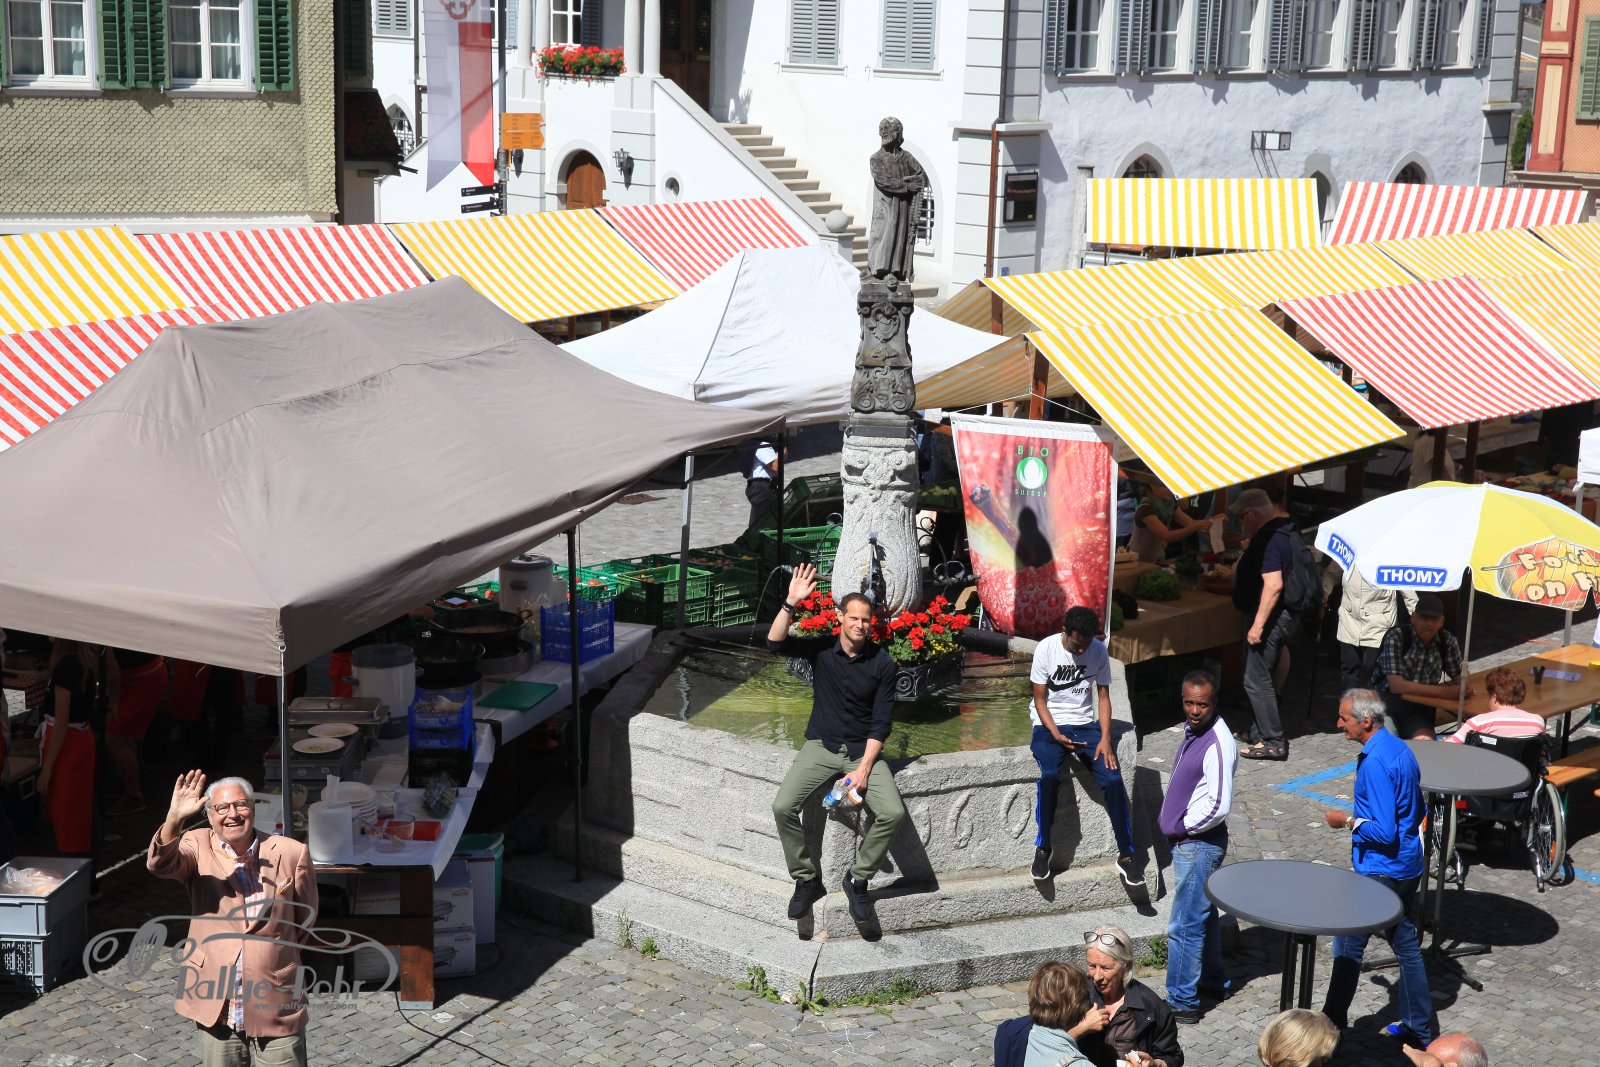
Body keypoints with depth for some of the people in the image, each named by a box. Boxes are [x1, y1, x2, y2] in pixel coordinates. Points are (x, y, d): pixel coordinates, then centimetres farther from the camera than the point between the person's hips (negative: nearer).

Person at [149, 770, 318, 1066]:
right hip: (215, 1008, 1)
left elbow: (305, 920, 11)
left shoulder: (290, 853, -2)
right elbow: (161, 864, -23)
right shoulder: (199, 847, -1)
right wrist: (174, 819, -39)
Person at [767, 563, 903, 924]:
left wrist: (864, 768, -15)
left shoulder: (882, 663, -6)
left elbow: (881, 722, -6)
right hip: (821, 745, 1)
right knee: (783, 806, -22)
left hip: (863, 749, 0)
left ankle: (858, 879, 0)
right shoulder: (821, 649, -4)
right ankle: (806, 879, -1)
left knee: (893, 812, -23)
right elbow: (775, 643, -21)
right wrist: (792, 602, -33)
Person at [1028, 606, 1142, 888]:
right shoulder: (1046, 648, -11)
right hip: (1050, 725, -2)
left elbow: (1103, 697, 2)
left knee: (1113, 780, -19)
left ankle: (1126, 855, -7)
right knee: (1050, 775, -32)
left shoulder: (1099, 651, -3)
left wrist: (1105, 738, -11)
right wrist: (1055, 734, -21)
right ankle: (1042, 848, -14)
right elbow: (1040, 699, -7)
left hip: (1086, 725, 2)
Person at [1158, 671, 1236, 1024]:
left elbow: (1218, 806, -27)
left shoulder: (1218, 744, -23)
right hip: (1187, 841, 10)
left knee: (1185, 925, -4)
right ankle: (1213, 979, 37)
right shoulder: (1193, 730, 6)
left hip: (1199, 844, -10)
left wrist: (1182, 827, -14)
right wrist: (1175, 824, 11)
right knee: (1204, 914, 22)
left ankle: (1182, 1002, 3)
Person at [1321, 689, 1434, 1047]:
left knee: (1347, 946, 3)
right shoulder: (1401, 749, 6)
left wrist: (1347, 821, -11)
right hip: (1408, 866, 9)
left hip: (1380, 871, -9)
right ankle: (1418, 1027, 25)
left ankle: (1333, 1025, 13)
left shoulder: (1375, 763, -24)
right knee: (1405, 942, 17)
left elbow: (1384, 832, -26)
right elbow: (1416, 812, 16)